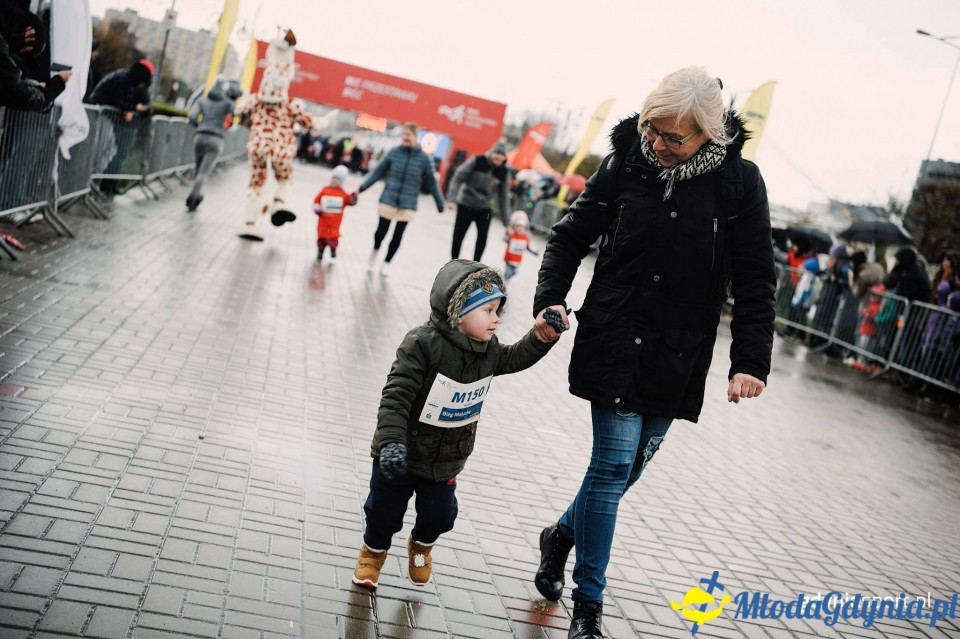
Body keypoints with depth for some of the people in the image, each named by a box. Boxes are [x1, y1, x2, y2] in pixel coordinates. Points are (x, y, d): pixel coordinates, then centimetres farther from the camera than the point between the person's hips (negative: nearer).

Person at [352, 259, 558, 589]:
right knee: (385, 511, 14)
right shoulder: (422, 344, -27)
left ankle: (421, 545, 50)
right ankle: (374, 550, 45)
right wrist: (391, 441, -38)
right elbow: (397, 395, -30)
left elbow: (514, 358, 15)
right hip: (402, 454, -5)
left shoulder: (487, 349, -5)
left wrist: (542, 337, -1)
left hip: (446, 461, 5)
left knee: (440, 514, 17)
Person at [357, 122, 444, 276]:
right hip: (388, 200, 0)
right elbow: (378, 171, 3)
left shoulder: (424, 158, -6)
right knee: (381, 231, 7)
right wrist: (362, 187, -1)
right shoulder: (394, 152, -4)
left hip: (407, 205, 0)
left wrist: (439, 202, 3)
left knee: (398, 236, 3)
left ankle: (386, 263, 24)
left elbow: (431, 182, 1)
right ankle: (374, 254, 38)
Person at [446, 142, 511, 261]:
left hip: (484, 209, 2)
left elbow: (504, 196, 5)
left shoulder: (504, 172, -2)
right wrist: (452, 199, -23)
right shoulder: (477, 161, -11)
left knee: (483, 236, -18)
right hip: (465, 205, -1)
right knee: (458, 236, 3)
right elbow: (458, 178, -12)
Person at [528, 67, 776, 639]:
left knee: (628, 469, 14)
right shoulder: (626, 164, -4)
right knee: (614, 464, -4)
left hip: (678, 361, 2)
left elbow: (756, 280, -3)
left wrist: (751, 361, -10)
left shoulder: (740, 182, -6)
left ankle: (562, 535, 42)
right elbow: (571, 237, 4)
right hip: (615, 346, -1)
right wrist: (551, 299, -11)